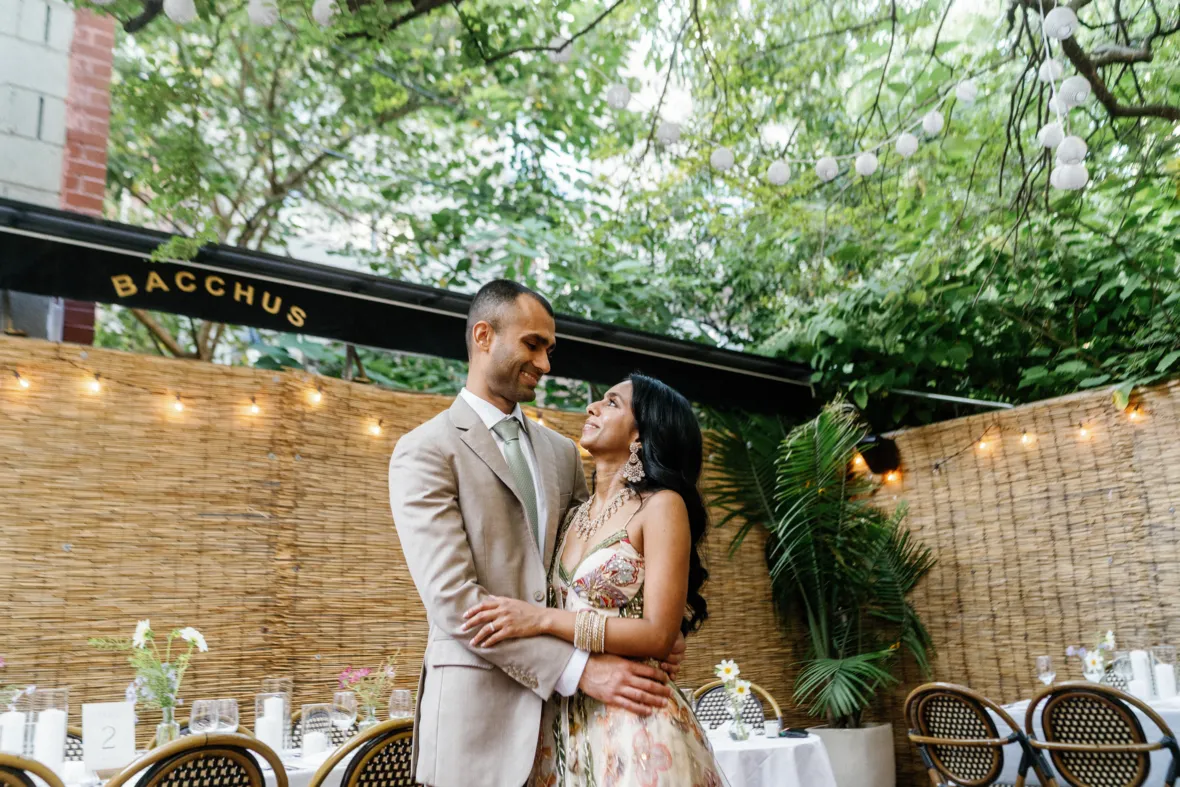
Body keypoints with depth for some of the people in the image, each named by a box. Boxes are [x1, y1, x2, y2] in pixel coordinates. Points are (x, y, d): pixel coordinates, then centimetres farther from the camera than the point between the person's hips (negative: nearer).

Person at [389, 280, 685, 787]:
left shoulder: (561, 451, 13)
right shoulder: (424, 452, -7)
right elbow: (453, 600, -15)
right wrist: (579, 670, -20)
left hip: (562, 708, 5)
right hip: (480, 711, -5)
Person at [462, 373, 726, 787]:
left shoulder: (662, 505, -10)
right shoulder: (575, 515, 11)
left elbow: (659, 634, -16)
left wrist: (544, 619, -18)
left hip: (634, 720, -6)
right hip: (565, 719, 7)